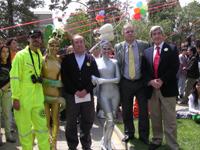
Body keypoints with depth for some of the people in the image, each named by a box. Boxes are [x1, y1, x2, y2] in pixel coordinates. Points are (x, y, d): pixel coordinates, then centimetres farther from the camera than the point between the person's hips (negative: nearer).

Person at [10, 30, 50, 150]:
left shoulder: (41, 56, 10)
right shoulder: (21, 55, -7)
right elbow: (14, 77, -11)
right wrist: (15, 98, -15)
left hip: (38, 98, 5)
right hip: (23, 99, -5)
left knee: (42, 126, 9)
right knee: (25, 128, 6)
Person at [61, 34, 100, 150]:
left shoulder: (91, 59, 7)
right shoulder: (67, 59, 3)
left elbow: (96, 76, 2)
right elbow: (65, 78, -2)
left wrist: (86, 90, -9)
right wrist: (75, 91, -10)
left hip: (88, 95, 1)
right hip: (72, 96, -1)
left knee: (87, 121, 8)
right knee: (71, 123, 5)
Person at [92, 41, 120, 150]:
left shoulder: (114, 62, 6)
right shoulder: (97, 61, 2)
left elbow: (118, 79, -3)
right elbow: (93, 78, -2)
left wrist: (102, 80, -11)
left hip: (114, 93, 3)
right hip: (103, 93, -2)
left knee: (111, 119, 7)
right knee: (110, 120, -9)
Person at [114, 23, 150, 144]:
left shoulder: (144, 45, -3)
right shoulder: (118, 47, 1)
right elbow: (117, 65, 3)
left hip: (141, 82, -1)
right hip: (125, 83, 1)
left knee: (143, 110, 6)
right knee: (126, 110, 13)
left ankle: (144, 135, 22)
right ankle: (129, 133, 31)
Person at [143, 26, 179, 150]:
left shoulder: (172, 49, 2)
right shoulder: (147, 52, 13)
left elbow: (174, 68, -8)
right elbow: (145, 70, 8)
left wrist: (162, 81, -16)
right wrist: (151, 81, -11)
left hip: (167, 89, -4)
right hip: (152, 89, 4)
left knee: (170, 120, -2)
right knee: (155, 119, 14)